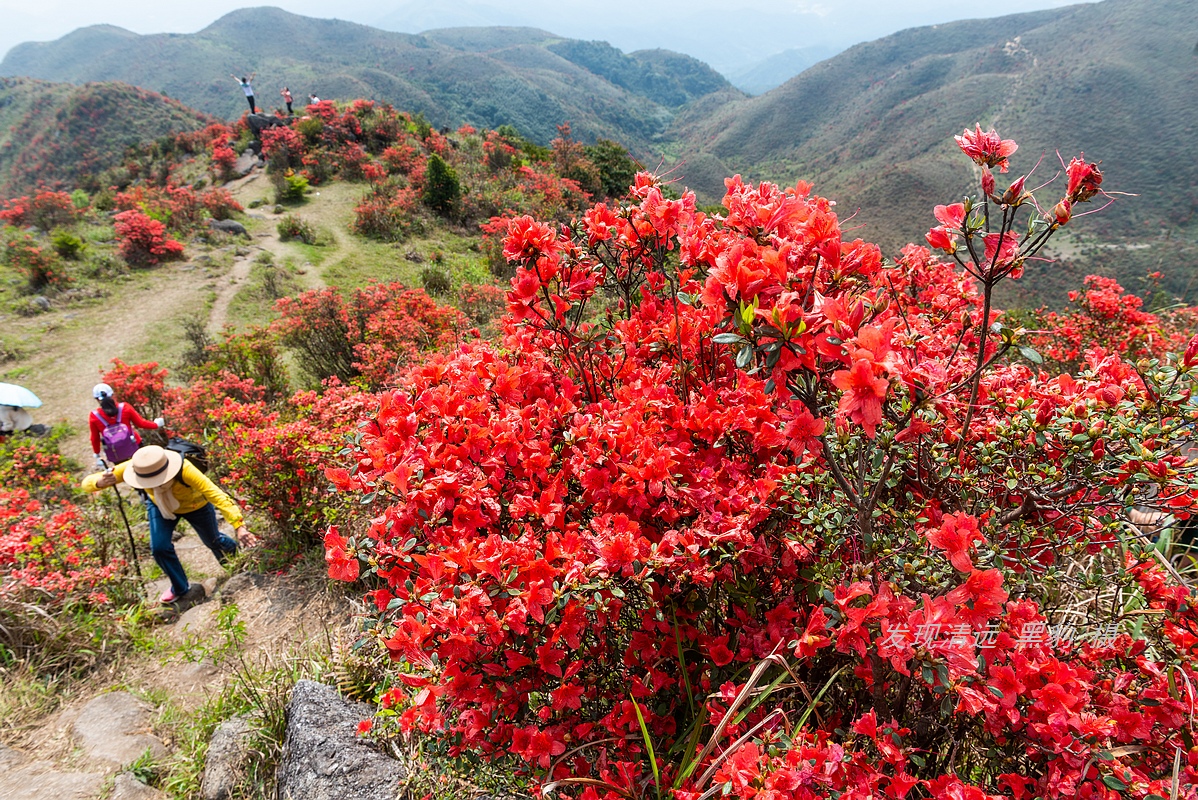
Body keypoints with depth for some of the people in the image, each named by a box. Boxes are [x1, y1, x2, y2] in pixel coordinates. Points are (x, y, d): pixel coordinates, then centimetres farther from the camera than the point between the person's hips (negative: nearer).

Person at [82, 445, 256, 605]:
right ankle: (181, 588, 18)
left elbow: (216, 495, -52)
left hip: (195, 505, -3)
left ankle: (232, 549, 54)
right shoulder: (131, 468, -36)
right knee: (159, 547, -11)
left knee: (213, 540, 13)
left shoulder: (184, 470, -47)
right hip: (160, 505, 3)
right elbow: (87, 483, -29)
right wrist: (100, 483, -54)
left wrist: (238, 525, -61)